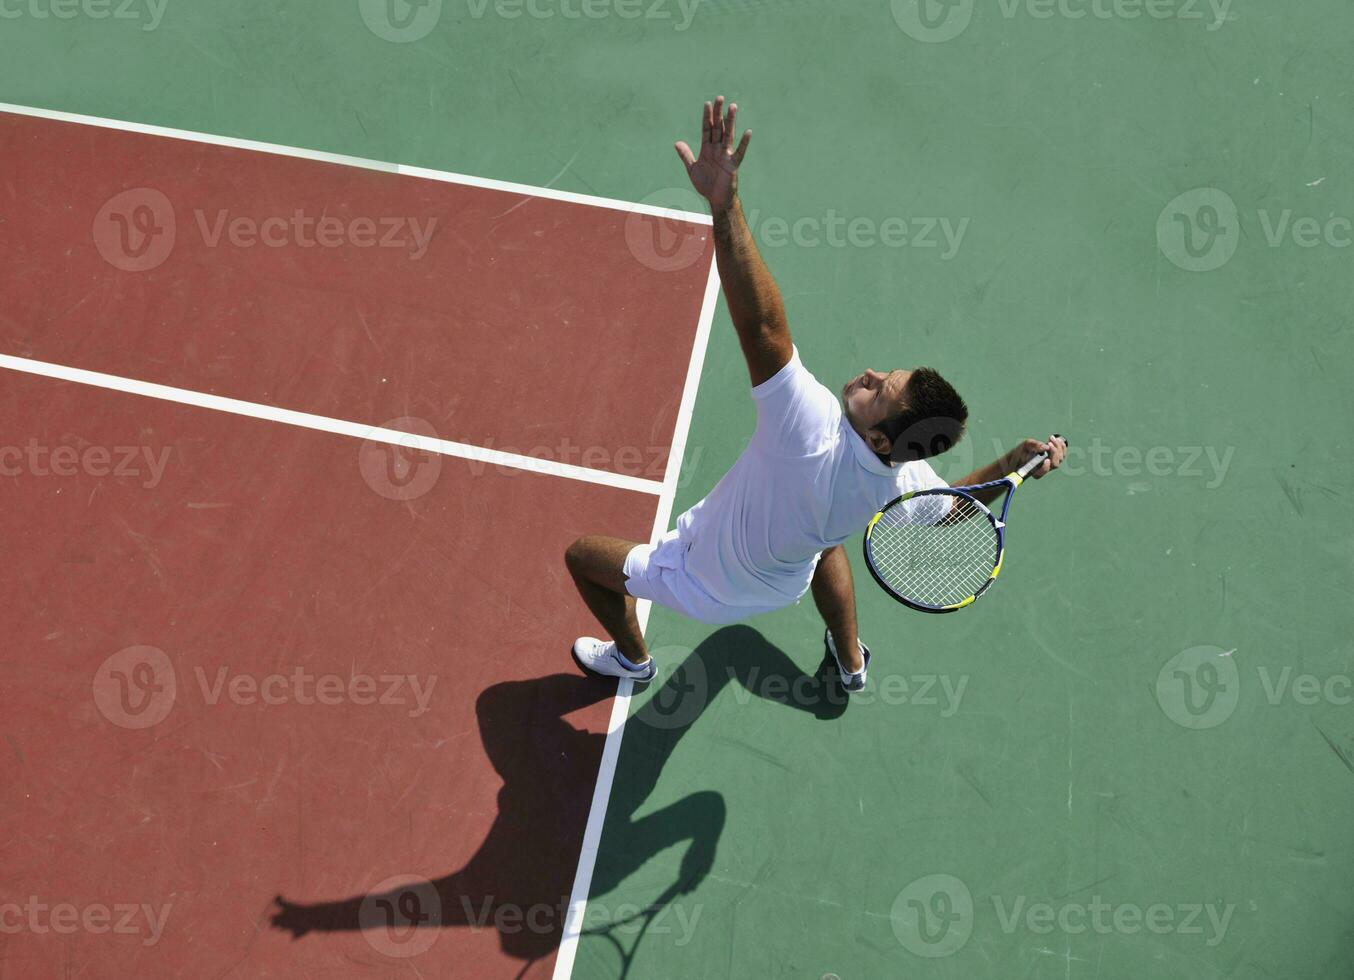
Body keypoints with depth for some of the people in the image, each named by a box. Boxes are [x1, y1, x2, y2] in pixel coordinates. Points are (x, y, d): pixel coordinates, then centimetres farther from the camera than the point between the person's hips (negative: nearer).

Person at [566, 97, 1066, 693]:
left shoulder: (812, 431, -47)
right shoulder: (903, 486, -26)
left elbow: (763, 324, -60)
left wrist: (725, 205, -66)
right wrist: (1016, 463, -15)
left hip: (701, 584, -5)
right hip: (784, 586, 6)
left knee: (583, 555, 14)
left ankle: (631, 658, 42)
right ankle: (850, 662, 57)